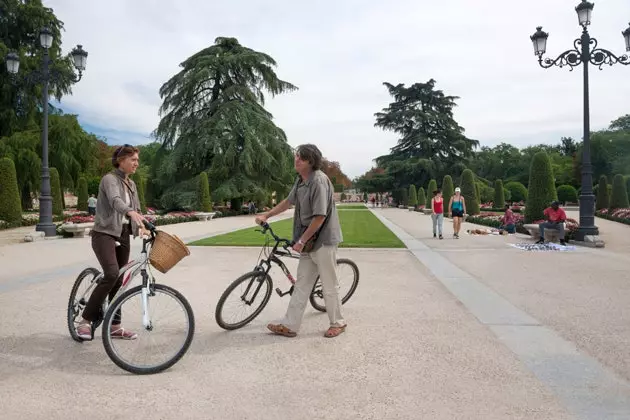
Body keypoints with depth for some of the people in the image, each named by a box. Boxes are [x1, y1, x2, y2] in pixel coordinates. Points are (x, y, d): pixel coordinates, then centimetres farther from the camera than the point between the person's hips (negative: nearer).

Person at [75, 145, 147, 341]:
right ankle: (86, 320, -11)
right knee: (111, 275, -24)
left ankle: (114, 326, 16)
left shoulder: (131, 184, 14)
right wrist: (132, 212, -51)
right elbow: (115, 200, -31)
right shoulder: (110, 179, -11)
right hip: (104, 233, -7)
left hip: (123, 235, 8)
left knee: (118, 280, 8)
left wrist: (142, 226, -6)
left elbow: (136, 209, 14)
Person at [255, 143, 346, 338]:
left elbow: (320, 217, -24)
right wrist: (266, 215, 22)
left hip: (323, 240, -9)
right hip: (309, 241, 9)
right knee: (301, 284, 12)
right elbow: (288, 201, 23)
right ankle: (290, 325, 19)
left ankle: (337, 323, 22)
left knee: (329, 285, 5)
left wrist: (301, 240, -17)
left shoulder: (319, 181, -21)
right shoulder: (300, 180, 7)